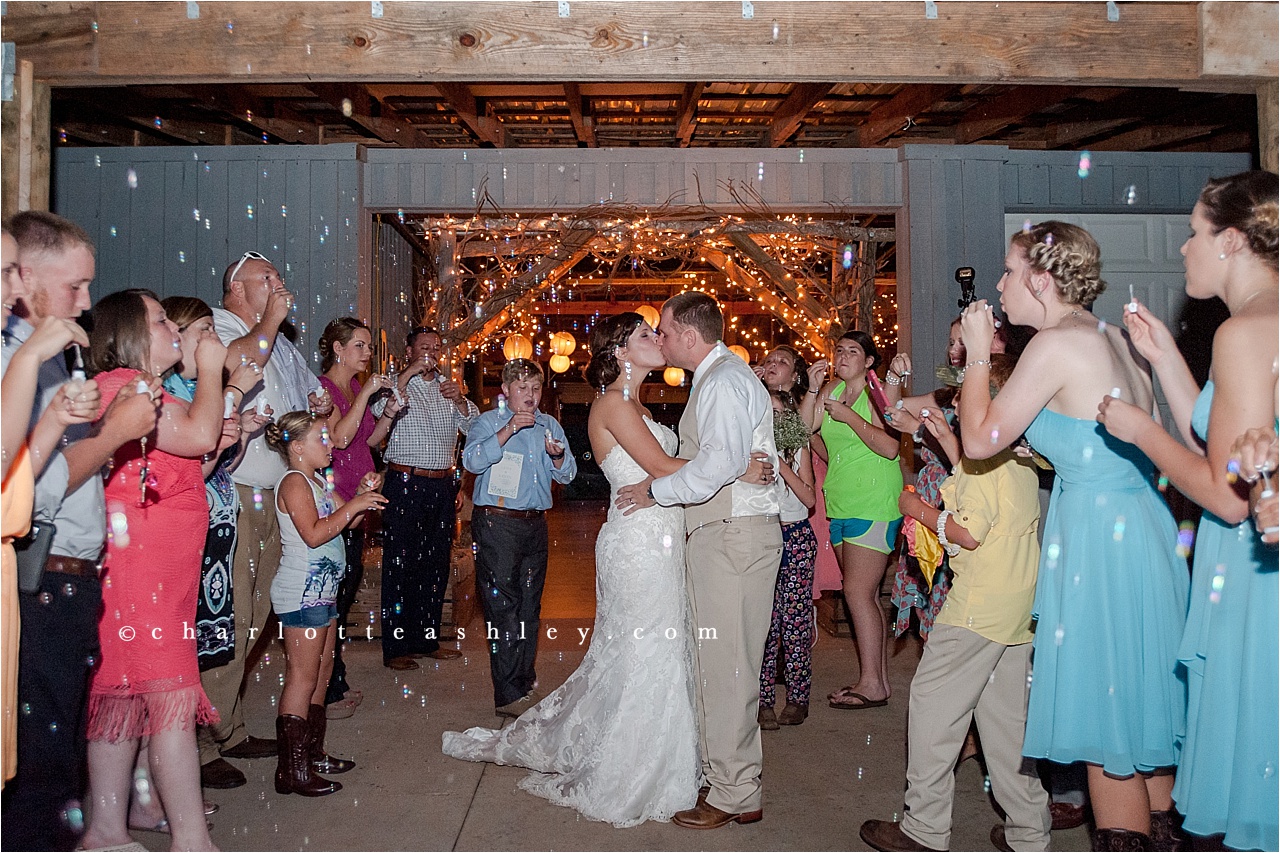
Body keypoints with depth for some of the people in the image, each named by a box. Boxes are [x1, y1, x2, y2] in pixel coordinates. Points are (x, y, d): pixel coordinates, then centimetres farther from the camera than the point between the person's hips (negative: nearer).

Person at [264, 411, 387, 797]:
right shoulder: (293, 482, -13)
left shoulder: (317, 481, 17)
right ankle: (291, 770, -3)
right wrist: (354, 504, -19)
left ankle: (313, 753, 24)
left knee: (322, 670, 14)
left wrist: (363, 495, 0)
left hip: (322, 588, 10)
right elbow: (314, 534, -23)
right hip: (301, 591, -10)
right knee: (302, 677, -7)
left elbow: (349, 521, 15)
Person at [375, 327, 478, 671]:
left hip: (443, 485, 5)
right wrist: (407, 376, -21)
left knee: (436, 564, 11)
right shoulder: (396, 384, 2)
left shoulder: (448, 387, 16)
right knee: (401, 564, -1)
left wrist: (459, 400, -9)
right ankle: (396, 647, 6)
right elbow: (378, 413, -19)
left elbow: (476, 428, 8)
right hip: (405, 485, -5)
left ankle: (427, 639, 22)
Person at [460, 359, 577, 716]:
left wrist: (558, 456, -10)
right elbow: (472, 460, -17)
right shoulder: (488, 422, 1)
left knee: (530, 607, 12)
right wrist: (507, 431, -25)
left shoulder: (549, 425, 15)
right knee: (503, 606, -6)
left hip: (536, 524, 5)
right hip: (497, 523, -5)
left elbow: (567, 475, 12)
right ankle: (509, 695, -3)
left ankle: (525, 682, 24)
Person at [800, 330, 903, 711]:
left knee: (858, 592, -10)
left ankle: (871, 684, -3)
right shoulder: (833, 388, 13)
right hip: (841, 504, 8)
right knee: (866, 594, 11)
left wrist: (849, 416, -17)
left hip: (874, 504, -8)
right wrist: (813, 389, -2)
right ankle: (879, 678, 18)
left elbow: (890, 447, -18)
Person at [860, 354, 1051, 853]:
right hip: (1019, 601, 9)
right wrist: (949, 443, 20)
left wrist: (918, 508, -6)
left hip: (979, 602, -9)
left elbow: (969, 533, -20)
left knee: (933, 700, 1)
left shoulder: (984, 449, -15)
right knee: (1006, 710, 15)